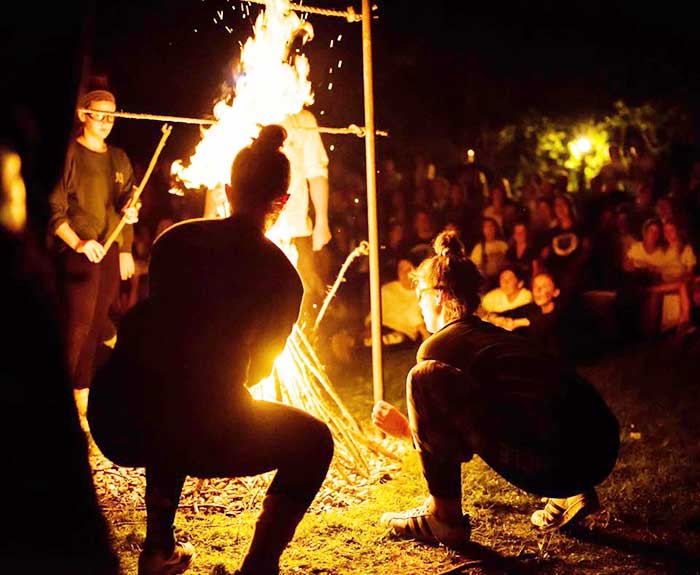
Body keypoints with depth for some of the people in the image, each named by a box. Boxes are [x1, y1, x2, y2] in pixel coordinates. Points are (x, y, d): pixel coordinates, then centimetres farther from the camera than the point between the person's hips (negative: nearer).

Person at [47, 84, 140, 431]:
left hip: (112, 251, 6)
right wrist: (78, 242, -19)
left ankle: (83, 395, 16)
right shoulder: (70, 154, -4)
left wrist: (130, 211, 3)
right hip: (78, 252, -5)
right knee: (77, 326, -6)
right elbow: (54, 207, -7)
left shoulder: (119, 159, 14)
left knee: (98, 325, 6)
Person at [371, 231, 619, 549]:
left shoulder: (437, 346, 4)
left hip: (553, 462, -9)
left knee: (424, 376, -6)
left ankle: (443, 516, 4)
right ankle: (570, 496, 19)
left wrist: (405, 429, 32)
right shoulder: (495, 333, 26)